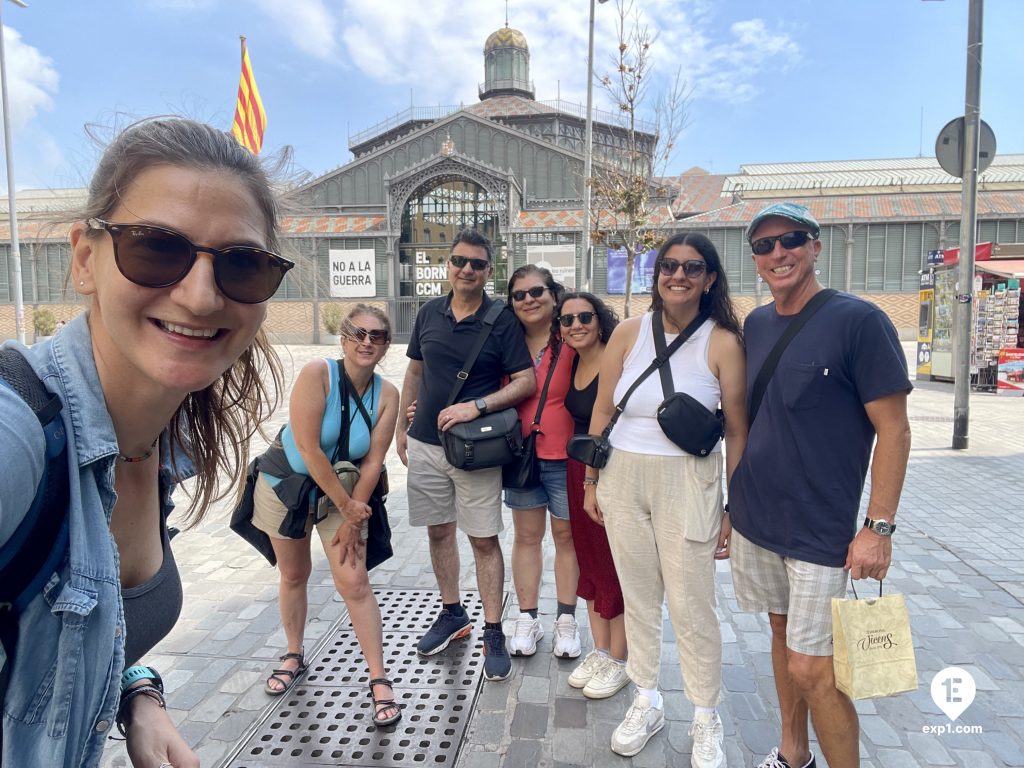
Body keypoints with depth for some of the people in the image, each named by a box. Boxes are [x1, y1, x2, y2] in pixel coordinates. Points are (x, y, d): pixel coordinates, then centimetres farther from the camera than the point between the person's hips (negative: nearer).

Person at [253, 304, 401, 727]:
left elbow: (373, 462, -12)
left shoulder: (387, 394, -15)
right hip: (285, 482, -1)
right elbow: (308, 447, -27)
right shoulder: (317, 373, -25)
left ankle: (380, 680, 6)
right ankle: (294, 655, 40)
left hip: (343, 490, 1)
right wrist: (347, 507, -22)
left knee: (354, 583, -6)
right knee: (294, 574, 16)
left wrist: (353, 519, -13)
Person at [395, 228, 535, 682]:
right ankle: (452, 614, 34)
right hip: (426, 444, 5)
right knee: (439, 531, 15)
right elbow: (414, 372, 15)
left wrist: (476, 406, -20)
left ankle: (493, 633, 15)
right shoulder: (429, 313, 6)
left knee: (484, 540, 2)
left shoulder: (502, 321, -6)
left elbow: (526, 382, -10)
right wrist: (401, 427, 13)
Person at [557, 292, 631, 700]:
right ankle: (599, 650, 32)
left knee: (614, 564, 4)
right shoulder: (573, 364, 7)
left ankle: (618, 660, 23)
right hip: (578, 471, 7)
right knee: (588, 560, 15)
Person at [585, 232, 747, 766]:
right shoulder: (629, 333, 0)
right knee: (637, 596, 15)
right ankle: (646, 702, 35)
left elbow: (737, 431, -3)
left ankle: (706, 719, 29)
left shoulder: (723, 343, -6)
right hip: (623, 480, 3)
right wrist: (590, 482, 7)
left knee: (692, 605, 5)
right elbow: (602, 411, 6)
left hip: (688, 484, -3)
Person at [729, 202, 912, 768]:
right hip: (754, 519, 6)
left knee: (812, 669, -2)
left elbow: (894, 430, -12)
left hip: (820, 530, -6)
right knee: (782, 631, 18)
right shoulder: (756, 324, 6)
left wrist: (879, 527, -15)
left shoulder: (858, 321, -12)